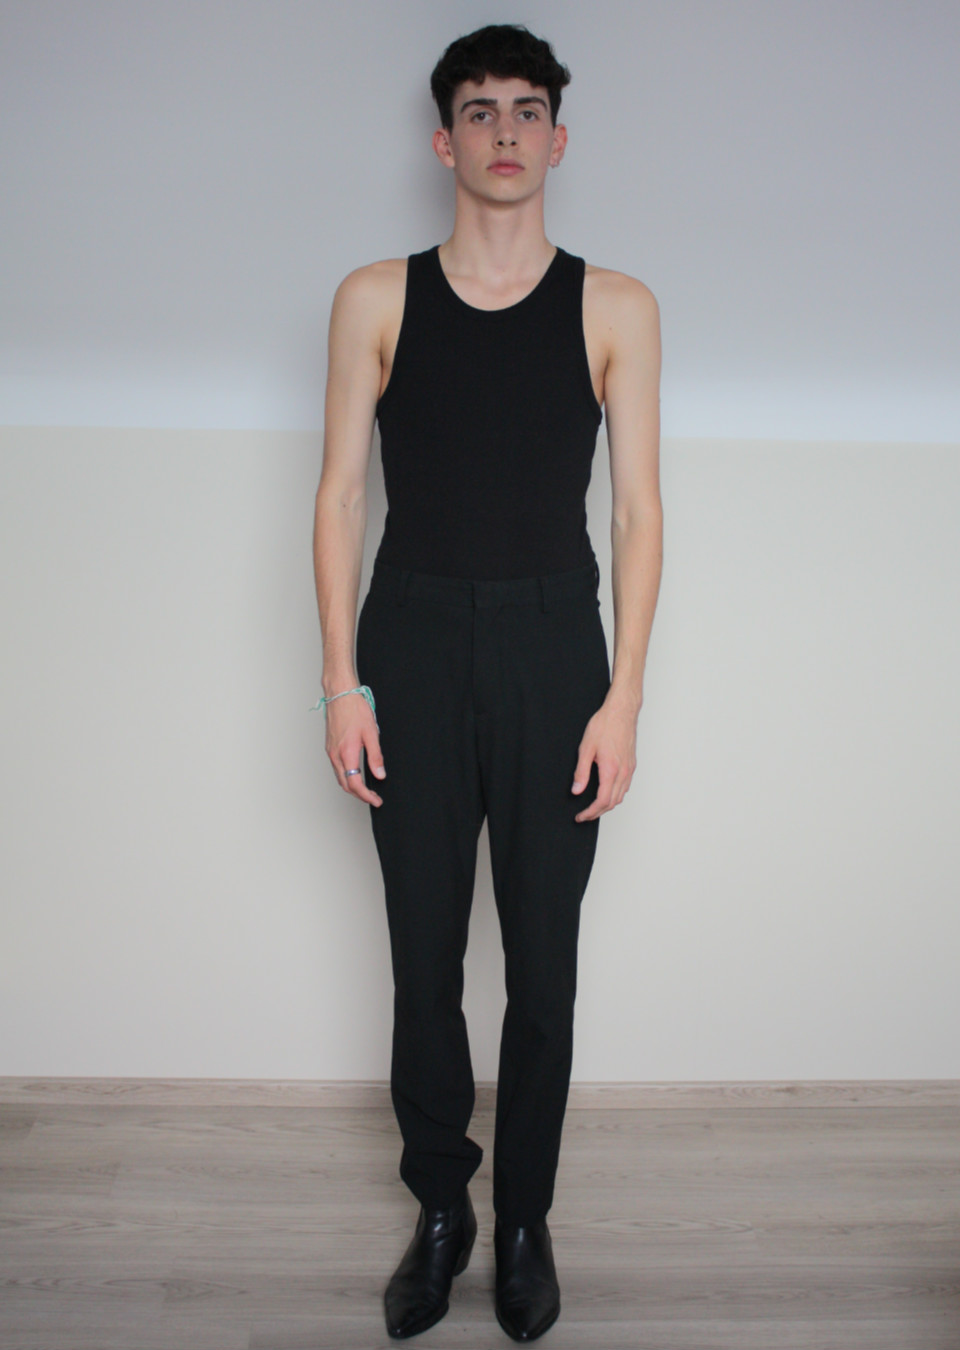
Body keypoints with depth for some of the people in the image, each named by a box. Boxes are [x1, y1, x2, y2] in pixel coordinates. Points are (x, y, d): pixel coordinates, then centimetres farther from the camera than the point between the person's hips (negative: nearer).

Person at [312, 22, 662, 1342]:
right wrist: (342, 683, -3)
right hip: (412, 646, 1)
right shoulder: (376, 300, 5)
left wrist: (625, 696, -5)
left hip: (554, 649, 0)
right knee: (424, 957, 8)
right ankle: (440, 1209, 28)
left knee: (544, 962, 7)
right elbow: (341, 496, 3)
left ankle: (525, 1221, 27)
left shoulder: (615, 308, 4)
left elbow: (639, 509, 2)